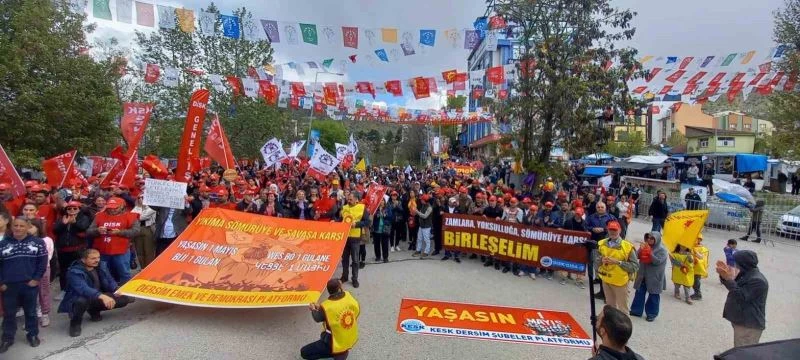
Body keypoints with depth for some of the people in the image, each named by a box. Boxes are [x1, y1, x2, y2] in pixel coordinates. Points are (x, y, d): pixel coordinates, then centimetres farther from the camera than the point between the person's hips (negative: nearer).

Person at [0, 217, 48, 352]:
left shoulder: (38, 242, -1)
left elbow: (42, 262, -1)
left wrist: (36, 279, -8)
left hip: (30, 284, -1)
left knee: (31, 312, 12)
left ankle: (33, 335, 25)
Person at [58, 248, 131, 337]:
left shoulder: (101, 266, -4)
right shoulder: (74, 272, -24)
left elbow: (110, 281, 2)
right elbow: (83, 289, -41)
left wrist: (117, 290, -22)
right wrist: (101, 296, -56)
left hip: (98, 298, 6)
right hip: (79, 300, -6)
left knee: (124, 299, -11)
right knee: (82, 301, -42)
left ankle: (94, 310, 12)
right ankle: (75, 322, -9)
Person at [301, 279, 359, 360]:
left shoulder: (326, 307, -26)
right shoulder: (349, 296, -16)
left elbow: (317, 318, -6)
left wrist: (313, 310, 16)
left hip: (337, 344, -6)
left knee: (304, 352, 4)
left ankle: (338, 353, -3)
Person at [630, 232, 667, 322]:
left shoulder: (662, 250, -10)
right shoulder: (645, 246, 4)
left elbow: (658, 261, -21)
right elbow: (637, 256, -2)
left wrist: (650, 252, -28)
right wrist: (640, 249, -20)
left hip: (654, 277, -5)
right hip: (642, 275, 5)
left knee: (653, 295, 7)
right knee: (639, 293, 11)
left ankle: (651, 313, 19)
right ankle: (636, 310, 22)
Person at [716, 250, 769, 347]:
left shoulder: (757, 280, -22)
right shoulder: (746, 274, 10)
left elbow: (741, 296, -25)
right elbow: (736, 287, 18)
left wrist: (730, 279, -26)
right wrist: (725, 276, 2)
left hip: (749, 325, -10)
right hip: (742, 321, 10)